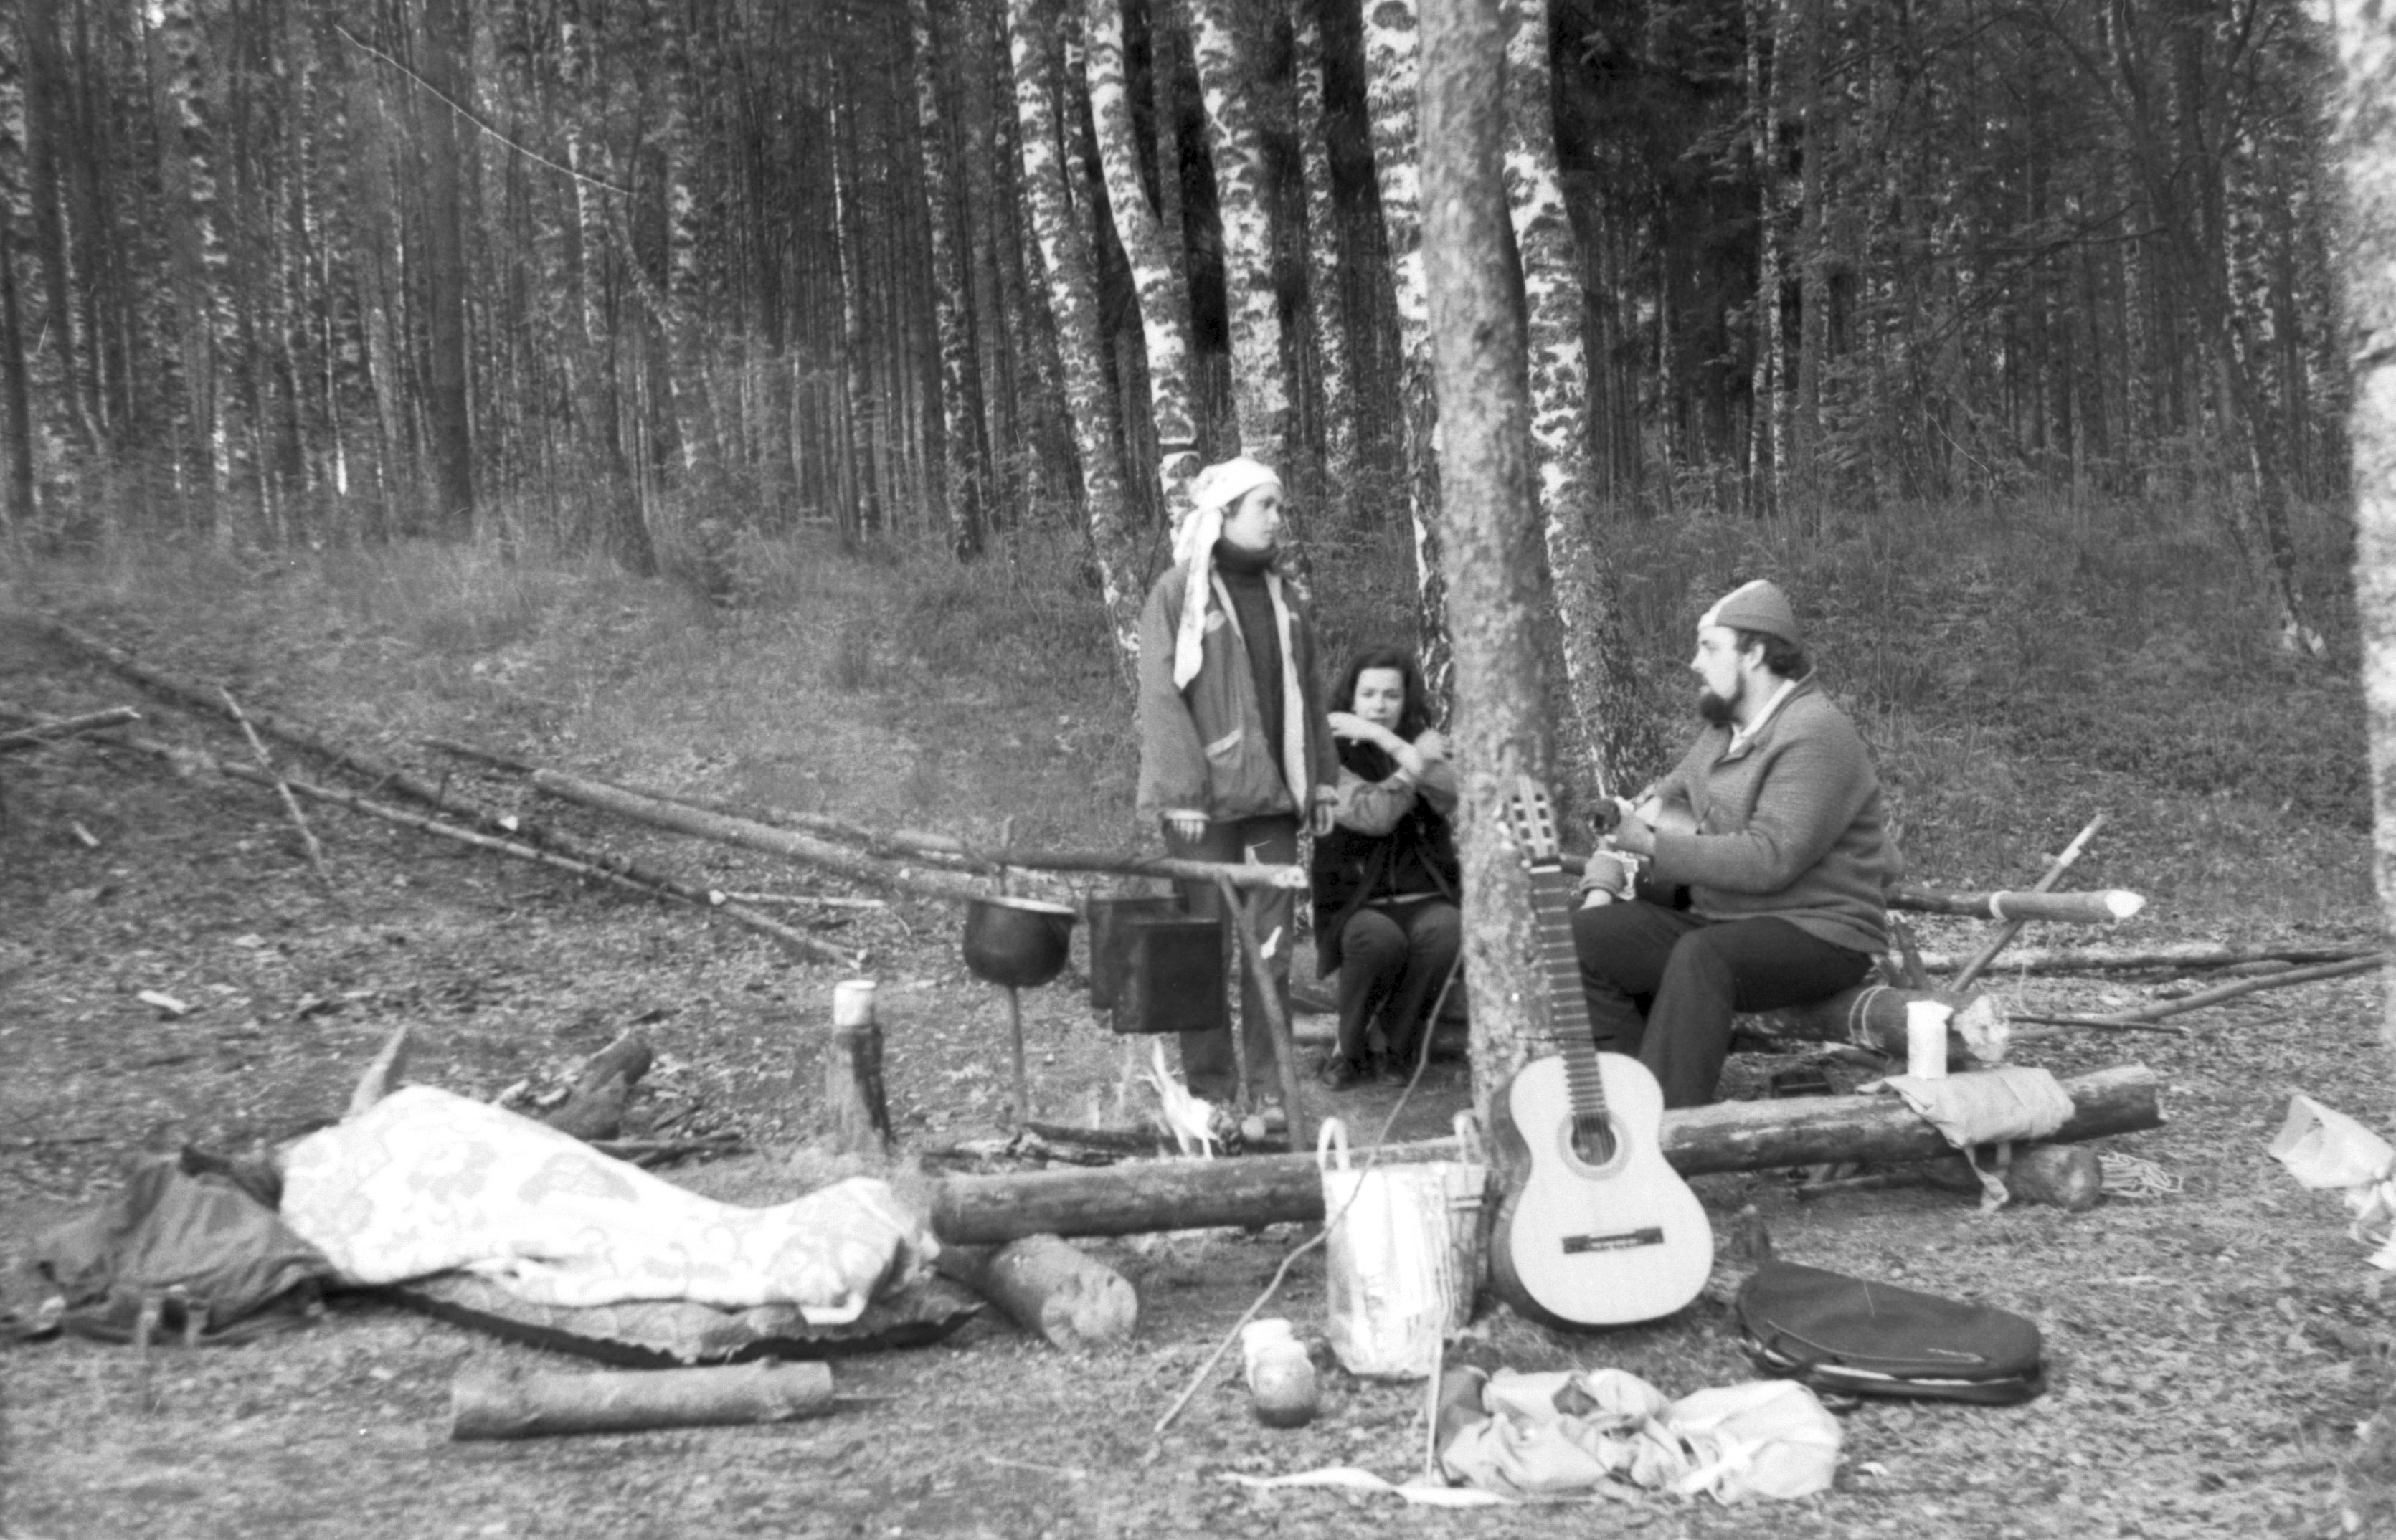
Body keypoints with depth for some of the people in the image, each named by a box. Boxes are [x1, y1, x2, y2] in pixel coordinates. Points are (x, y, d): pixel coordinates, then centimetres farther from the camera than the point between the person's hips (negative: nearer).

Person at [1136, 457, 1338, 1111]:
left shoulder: (1282, 597, 14)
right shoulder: (1178, 593, -5)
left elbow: (1308, 693, 18)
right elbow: (1161, 696, -11)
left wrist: (1321, 777, 11)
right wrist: (1184, 792, -17)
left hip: (1274, 793, 6)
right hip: (1205, 800, -5)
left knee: (1272, 940, 5)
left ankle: (1269, 1082, 11)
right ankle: (1210, 1085, 7)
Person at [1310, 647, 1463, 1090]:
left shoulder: (1423, 740, 9)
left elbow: (1451, 794, -15)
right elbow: (1373, 816, -18)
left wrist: (1384, 739, -18)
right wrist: (1420, 760, -15)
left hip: (1424, 897, 2)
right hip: (1356, 903, -2)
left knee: (1444, 930, -32)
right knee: (1379, 938, -36)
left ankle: (1404, 1043, -8)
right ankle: (1350, 1048, -8)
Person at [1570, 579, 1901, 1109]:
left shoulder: (1815, 736, -16)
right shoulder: (1727, 727, 14)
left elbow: (1769, 858, -26)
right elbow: (1665, 798, 21)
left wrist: (1655, 847, -19)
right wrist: (1601, 886, 4)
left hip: (1818, 933, -9)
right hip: (1718, 922, 9)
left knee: (1699, 959, -37)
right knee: (1584, 938, -9)